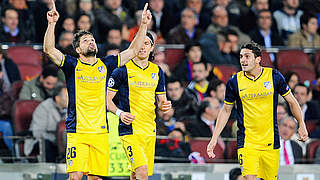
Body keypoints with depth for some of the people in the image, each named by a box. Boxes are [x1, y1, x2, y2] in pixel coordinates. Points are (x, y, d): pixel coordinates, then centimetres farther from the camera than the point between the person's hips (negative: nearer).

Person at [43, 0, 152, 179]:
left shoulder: (105, 64, 11)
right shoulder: (72, 65, 3)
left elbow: (133, 50, 11)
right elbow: (49, 49, -10)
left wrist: (144, 25, 4)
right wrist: (52, 24, -22)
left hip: (100, 131, 3)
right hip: (77, 131, -3)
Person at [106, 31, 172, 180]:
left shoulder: (157, 71, 12)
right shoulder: (122, 70, -3)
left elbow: (161, 100, 19)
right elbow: (107, 99, -1)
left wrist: (164, 106, -4)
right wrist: (119, 112, -18)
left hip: (150, 131, 5)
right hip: (129, 129, -5)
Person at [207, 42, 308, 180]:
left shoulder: (274, 76, -3)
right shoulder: (234, 82, -2)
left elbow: (291, 101, 9)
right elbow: (226, 110, 11)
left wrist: (301, 125, 1)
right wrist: (214, 138, 7)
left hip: (271, 142, 1)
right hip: (246, 141, -1)